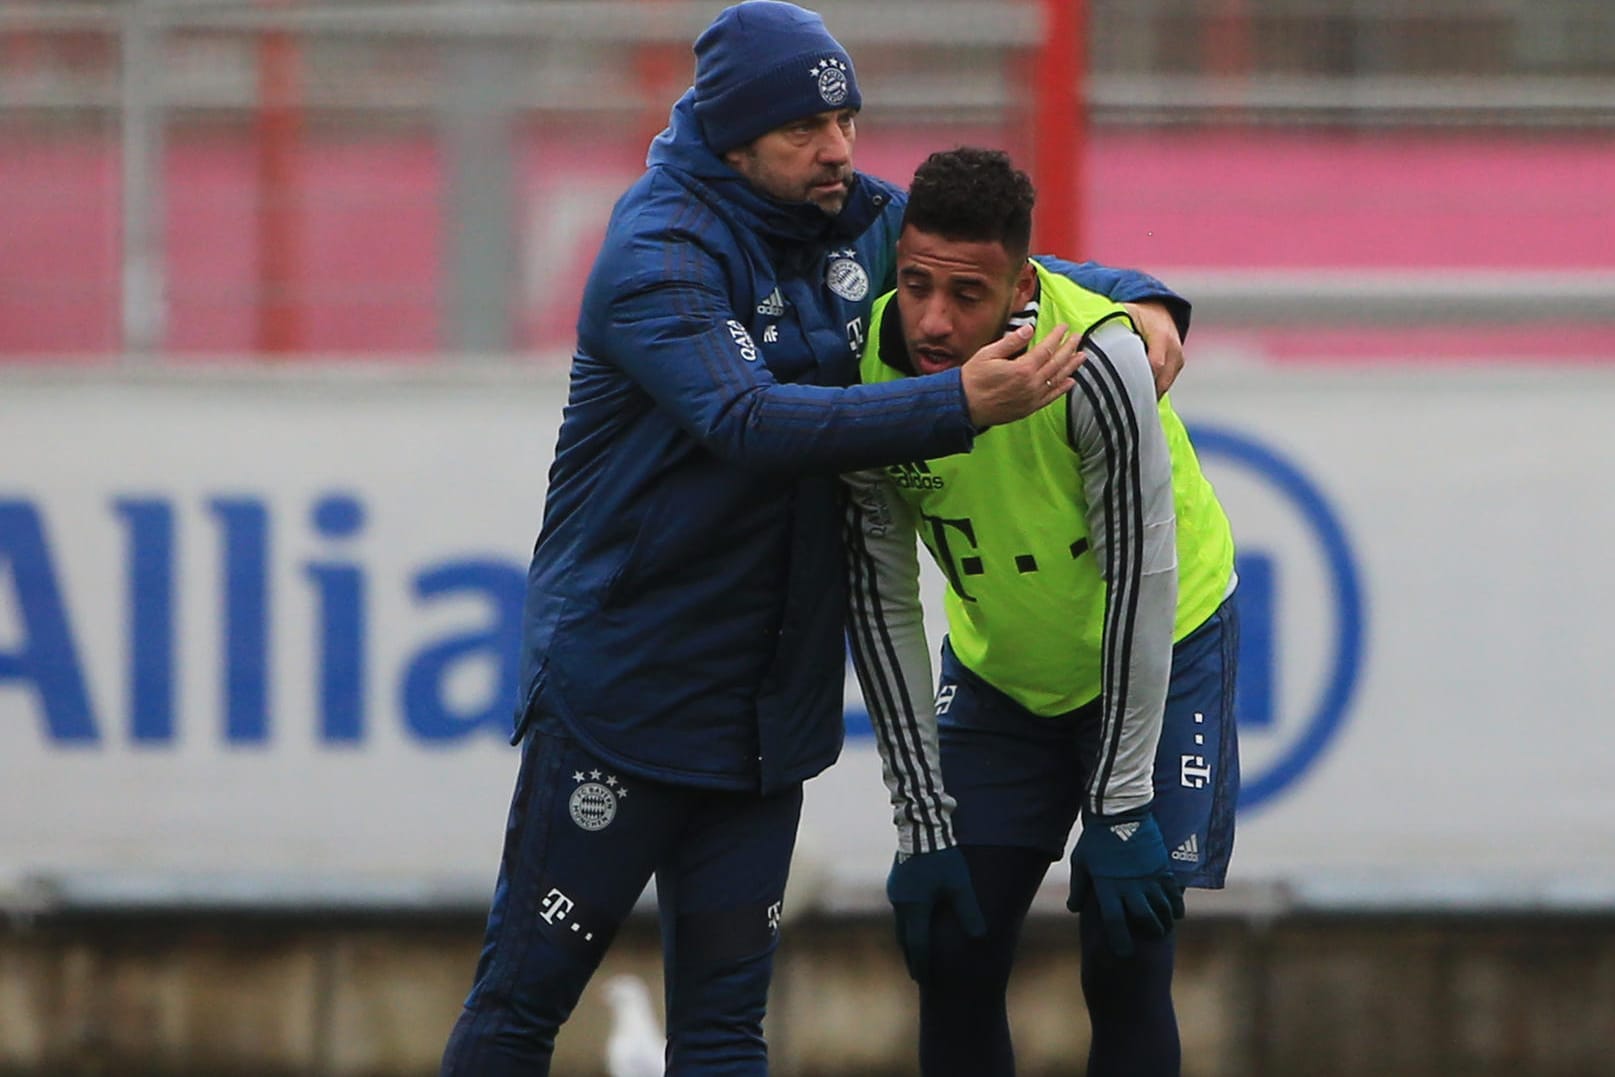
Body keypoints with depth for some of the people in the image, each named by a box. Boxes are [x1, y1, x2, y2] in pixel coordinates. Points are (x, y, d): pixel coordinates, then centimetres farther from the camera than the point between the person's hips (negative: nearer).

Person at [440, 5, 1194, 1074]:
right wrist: (959, 405, -37)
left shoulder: (862, 223, 4)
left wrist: (1142, 301, -3)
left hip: (768, 702, 6)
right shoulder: (659, 254, -16)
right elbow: (751, 423, -31)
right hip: (620, 692, -6)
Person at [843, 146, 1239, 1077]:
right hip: (999, 667, 4)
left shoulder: (1098, 361, -34)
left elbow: (1141, 579, -24)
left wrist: (1119, 813, -21)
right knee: (955, 963, -2)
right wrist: (925, 828, -11)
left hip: (1160, 650, -4)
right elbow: (881, 604, -11)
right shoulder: (868, 371, -22)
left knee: (1125, 967, -11)